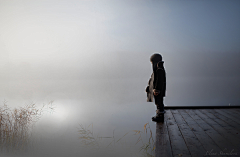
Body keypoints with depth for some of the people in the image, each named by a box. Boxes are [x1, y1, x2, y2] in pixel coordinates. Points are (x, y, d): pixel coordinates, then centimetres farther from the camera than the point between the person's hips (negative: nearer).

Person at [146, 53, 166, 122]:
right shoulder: (157, 69, 11)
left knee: (159, 102, 0)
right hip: (157, 89, 10)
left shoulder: (159, 70, -21)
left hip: (158, 90, -10)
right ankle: (159, 114, 27)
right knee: (158, 102, 17)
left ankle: (160, 115, 9)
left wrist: (156, 90, -21)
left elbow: (159, 81, -23)